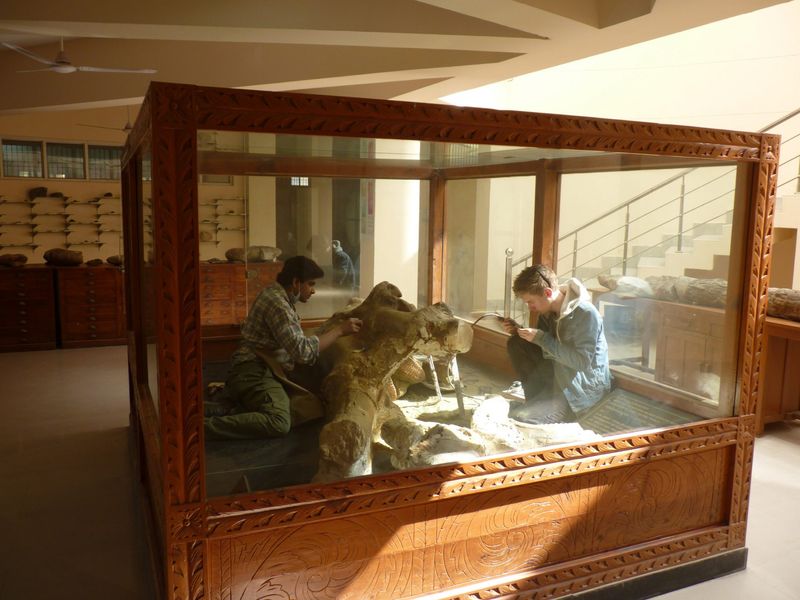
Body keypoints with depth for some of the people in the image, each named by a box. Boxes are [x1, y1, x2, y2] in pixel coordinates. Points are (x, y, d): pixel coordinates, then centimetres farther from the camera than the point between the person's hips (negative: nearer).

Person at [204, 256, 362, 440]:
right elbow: (302, 351, -24)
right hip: (254, 371, -11)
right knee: (279, 423, -30)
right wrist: (339, 330, -16)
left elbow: (295, 341, 20)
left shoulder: (277, 294, 13)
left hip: (266, 366, 11)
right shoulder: (277, 303, -18)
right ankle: (204, 426, -26)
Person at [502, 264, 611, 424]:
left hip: (583, 387, -8)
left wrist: (541, 338, -27)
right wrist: (518, 331, -7)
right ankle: (537, 400, 0)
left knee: (517, 418, -21)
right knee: (515, 344, -5)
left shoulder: (586, 314, -23)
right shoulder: (548, 310, 0)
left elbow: (583, 361, -28)